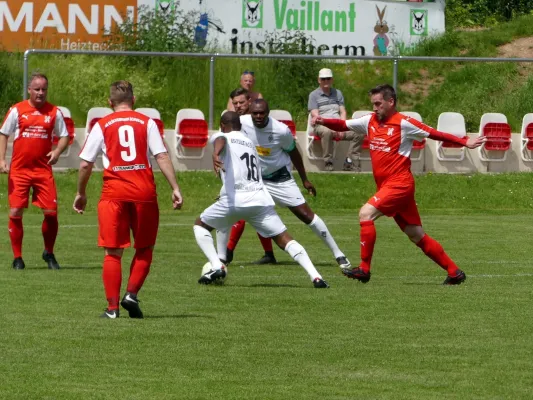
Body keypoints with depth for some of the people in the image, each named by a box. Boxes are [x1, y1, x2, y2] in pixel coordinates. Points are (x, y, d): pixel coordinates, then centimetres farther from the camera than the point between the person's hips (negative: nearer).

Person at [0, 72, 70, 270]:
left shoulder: (54, 112, 4)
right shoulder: (16, 110, 1)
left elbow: (64, 136, 11)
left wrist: (57, 151, -10)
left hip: (43, 170, 1)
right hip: (19, 170, -1)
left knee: (51, 212, -5)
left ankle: (49, 253, 16)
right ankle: (17, 257, 7)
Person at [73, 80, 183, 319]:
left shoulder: (102, 126, 7)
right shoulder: (147, 123, 7)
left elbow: (85, 165, 5)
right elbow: (162, 157, -3)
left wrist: (81, 194, 18)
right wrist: (175, 188, -2)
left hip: (114, 193, 0)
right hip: (144, 192, 0)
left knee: (113, 252, 3)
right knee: (144, 249, 16)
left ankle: (112, 307, -1)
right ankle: (132, 294, 0)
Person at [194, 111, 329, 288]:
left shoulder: (221, 136, 11)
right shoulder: (250, 143, 28)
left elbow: (221, 140, -15)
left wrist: (215, 154, -39)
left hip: (234, 200, -4)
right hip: (260, 199, 4)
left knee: (200, 225, 19)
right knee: (284, 239, 6)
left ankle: (217, 266, 0)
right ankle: (315, 276, -11)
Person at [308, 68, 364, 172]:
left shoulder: (338, 93, 21)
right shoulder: (314, 95, 7)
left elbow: (343, 112, 14)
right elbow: (315, 115, -4)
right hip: (322, 125, -5)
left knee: (359, 133, -20)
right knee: (327, 132, -42)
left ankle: (350, 162, -17)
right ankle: (328, 163, -35)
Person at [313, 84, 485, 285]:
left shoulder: (404, 123, -8)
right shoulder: (370, 121, 11)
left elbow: (435, 134, -6)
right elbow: (343, 125, 8)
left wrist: (465, 142, -12)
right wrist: (323, 121, -10)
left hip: (399, 183, -8)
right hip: (386, 185, 8)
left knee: (366, 213, -19)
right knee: (417, 236, 9)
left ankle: (364, 269, -14)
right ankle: (454, 272, 16)